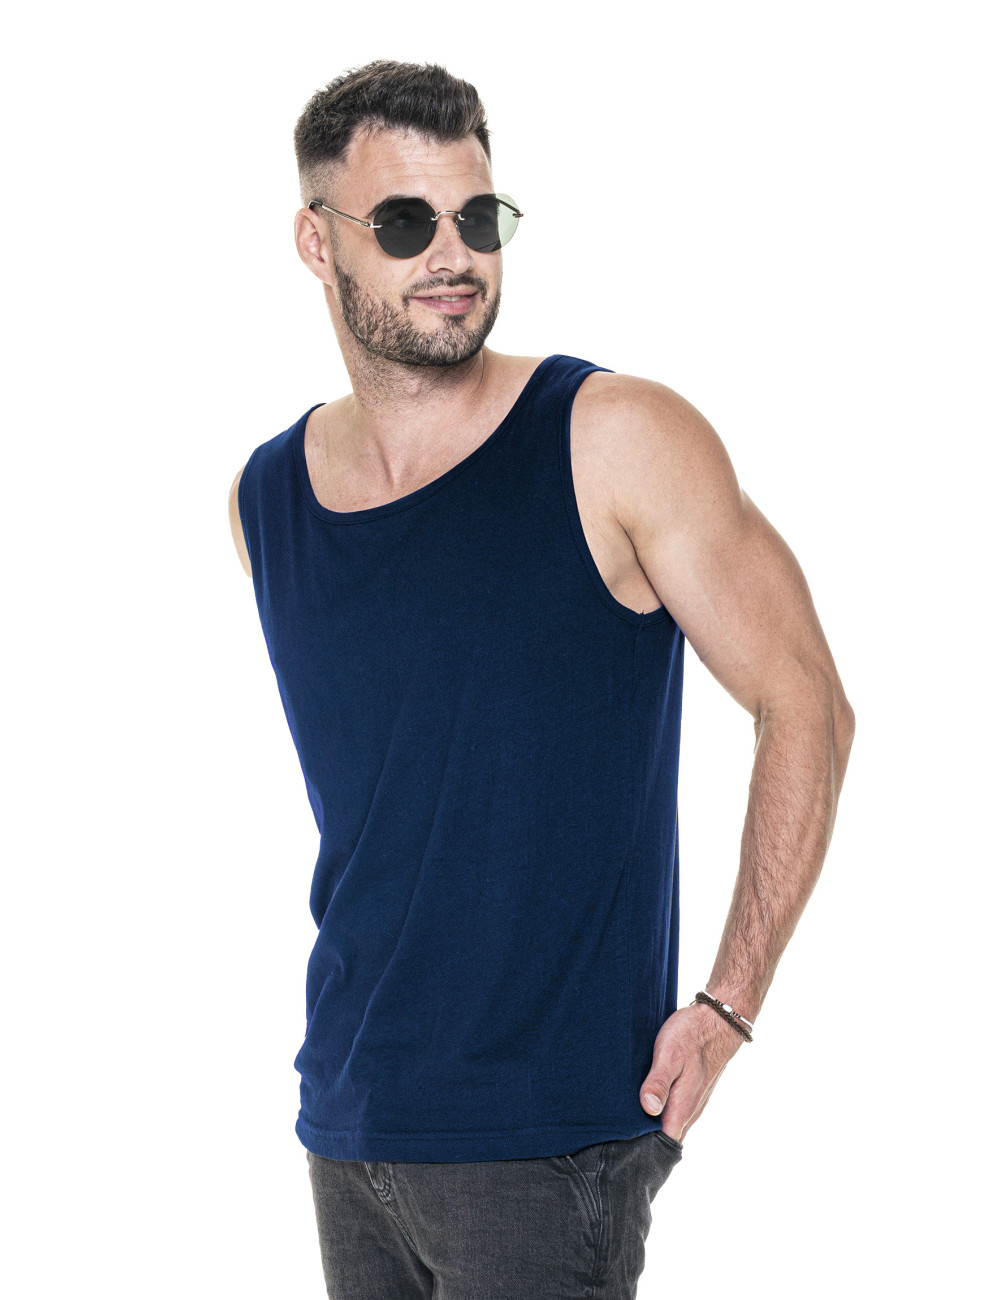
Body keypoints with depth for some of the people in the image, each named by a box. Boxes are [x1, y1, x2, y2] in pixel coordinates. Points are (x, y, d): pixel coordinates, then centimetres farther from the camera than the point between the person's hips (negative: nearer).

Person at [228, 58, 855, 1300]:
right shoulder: (265, 497, 5)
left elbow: (804, 705, -6)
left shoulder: (617, 440, -9)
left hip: (546, 1135, -5)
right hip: (345, 1117, 5)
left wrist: (726, 1009, -8)